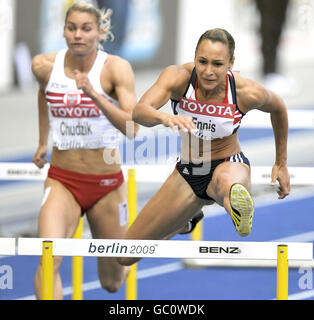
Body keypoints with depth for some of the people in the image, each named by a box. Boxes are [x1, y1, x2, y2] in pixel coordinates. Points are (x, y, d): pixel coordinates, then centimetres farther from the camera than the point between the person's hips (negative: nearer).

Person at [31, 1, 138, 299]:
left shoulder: (116, 68, -14)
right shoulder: (44, 66, -5)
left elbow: (131, 128, -25)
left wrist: (94, 94, -35)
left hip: (106, 185, -1)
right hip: (62, 182, 1)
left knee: (112, 283, 14)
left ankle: (120, 263, 53)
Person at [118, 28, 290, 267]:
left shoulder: (248, 93, -21)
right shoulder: (178, 77, -21)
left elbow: (278, 110, 3)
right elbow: (138, 112, -37)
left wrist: (281, 163, 11)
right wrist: (166, 118, -60)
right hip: (187, 173, 4)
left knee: (226, 182, -43)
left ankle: (240, 211, -74)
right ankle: (188, 216, 40)